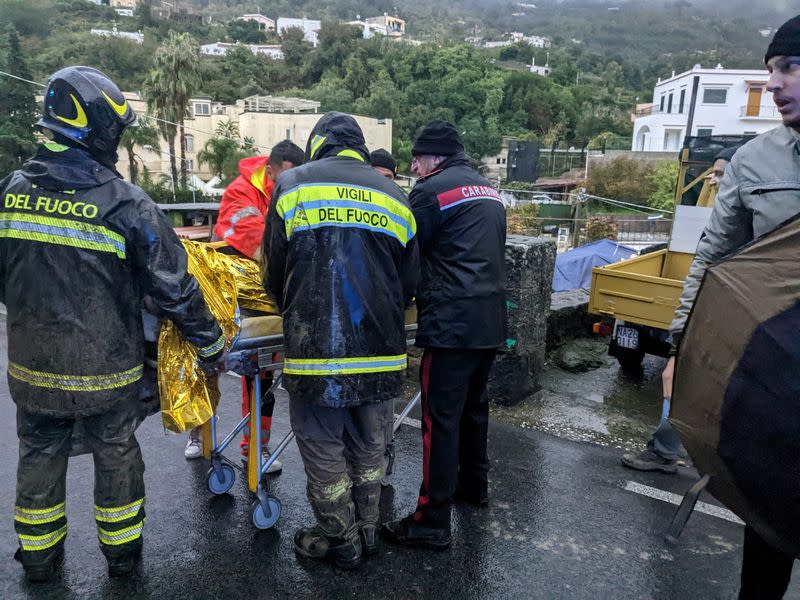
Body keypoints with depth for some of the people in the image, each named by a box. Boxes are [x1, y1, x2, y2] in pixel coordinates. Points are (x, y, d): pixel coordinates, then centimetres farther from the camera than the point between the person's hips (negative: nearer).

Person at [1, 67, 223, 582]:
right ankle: (122, 550, 34)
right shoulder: (126, 204, -19)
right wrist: (211, 342, -3)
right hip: (106, 372, -4)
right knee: (117, 457, 16)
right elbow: (174, 288, -16)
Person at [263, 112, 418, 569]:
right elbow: (409, 284, 10)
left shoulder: (292, 185, 1)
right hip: (382, 353, 4)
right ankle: (366, 532, 37)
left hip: (317, 351, -3)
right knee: (368, 448, 21)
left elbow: (275, 276, 3)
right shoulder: (395, 196, 8)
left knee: (324, 451, 14)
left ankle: (341, 543, 29)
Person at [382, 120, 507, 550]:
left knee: (441, 417, -4)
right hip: (491, 319, 9)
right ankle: (474, 484, 38)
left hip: (452, 321, -9)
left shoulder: (431, 190, -7)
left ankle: (432, 521, 3)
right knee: (474, 405, 22)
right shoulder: (489, 192, 18)